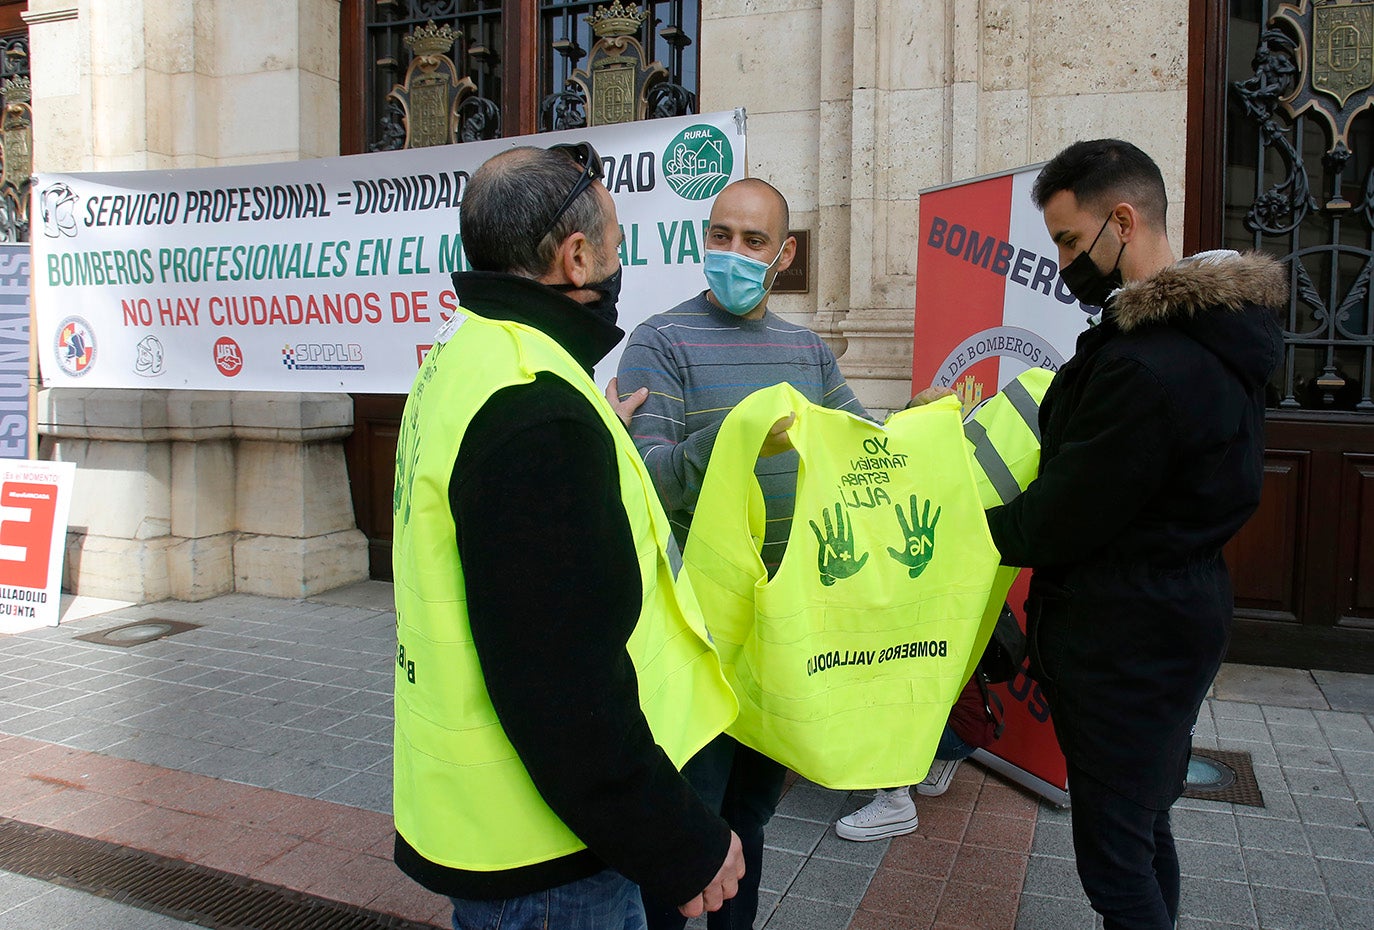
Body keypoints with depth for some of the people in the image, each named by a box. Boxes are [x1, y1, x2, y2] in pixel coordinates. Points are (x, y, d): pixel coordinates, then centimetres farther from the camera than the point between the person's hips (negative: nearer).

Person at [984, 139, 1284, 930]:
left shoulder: (1148, 366, -26)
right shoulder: (1208, 336, 7)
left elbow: (1063, 521, -19)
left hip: (1123, 640, -10)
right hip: (1179, 609, 10)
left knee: (1114, 861, 2)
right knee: (1146, 830, 23)